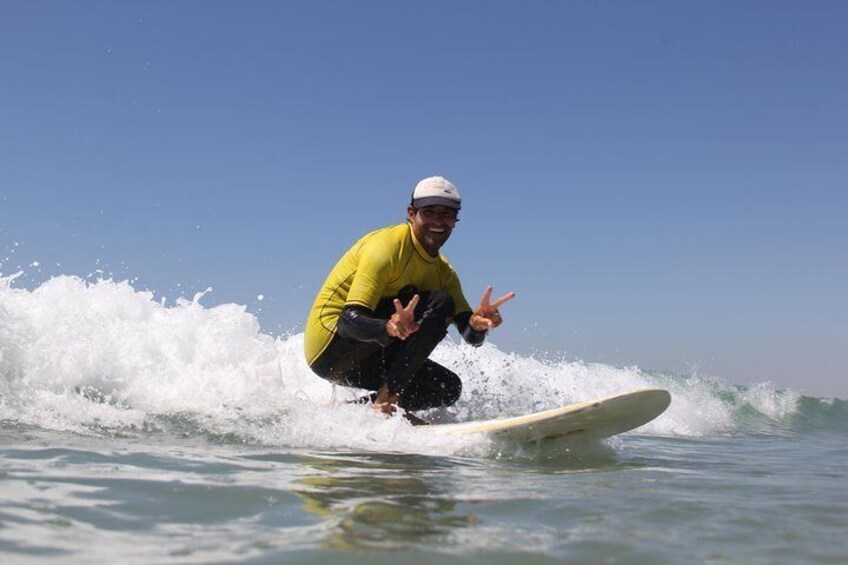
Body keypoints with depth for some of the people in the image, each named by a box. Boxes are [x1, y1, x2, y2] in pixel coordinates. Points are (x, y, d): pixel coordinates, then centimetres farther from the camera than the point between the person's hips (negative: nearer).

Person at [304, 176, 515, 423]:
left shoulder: (443, 272, 9)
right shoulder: (386, 247, -18)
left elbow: (471, 336, 0)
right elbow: (349, 321, -27)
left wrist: (478, 324, -25)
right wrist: (389, 328, -49)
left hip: (361, 361, 9)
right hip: (331, 341, -9)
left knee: (449, 387, 3)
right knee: (440, 303, -19)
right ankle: (387, 399, -23)